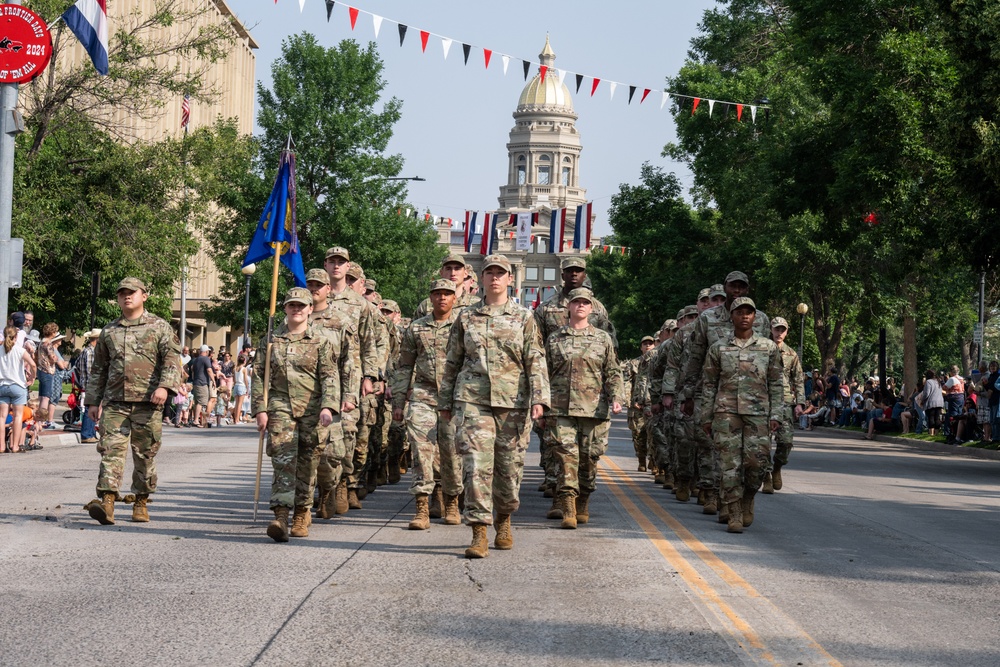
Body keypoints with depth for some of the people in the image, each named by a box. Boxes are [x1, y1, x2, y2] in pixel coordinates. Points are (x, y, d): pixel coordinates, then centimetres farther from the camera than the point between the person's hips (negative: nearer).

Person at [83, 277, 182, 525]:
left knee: (145, 454, 4)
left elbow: (172, 358, -5)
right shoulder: (108, 331, 17)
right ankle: (106, 501, -20)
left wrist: (164, 385, -21)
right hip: (114, 402, 2)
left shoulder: (159, 327, 6)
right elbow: (98, 368, 21)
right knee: (111, 449, -11)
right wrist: (93, 400, 16)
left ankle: (141, 503, 16)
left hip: (147, 403, -2)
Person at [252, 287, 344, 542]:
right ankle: (281, 515, -22)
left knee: (307, 463, 5)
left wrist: (328, 406, -18)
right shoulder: (272, 339, 10)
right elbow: (260, 375, 9)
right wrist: (260, 408, 0)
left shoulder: (321, 340, 4)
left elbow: (330, 376, -4)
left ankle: (302, 514, 21)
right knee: (283, 460, -13)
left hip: (312, 409, 0)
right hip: (280, 406, 0)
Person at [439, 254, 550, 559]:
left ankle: (504, 521, 29)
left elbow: (536, 361, 2)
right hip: (472, 400, 0)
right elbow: (452, 362, 16)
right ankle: (479, 534, -12)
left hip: (512, 403, 0)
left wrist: (539, 398, -10)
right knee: (477, 465, -11)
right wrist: (445, 401, 15)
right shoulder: (466, 317, 11)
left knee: (510, 467, 5)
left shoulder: (524, 318, 8)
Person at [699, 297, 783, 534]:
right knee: (730, 463, -5)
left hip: (758, 412, 0)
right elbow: (708, 384, 11)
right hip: (726, 412, 0)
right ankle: (734, 515, 0)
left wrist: (776, 415, 0)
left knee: (757, 460, -10)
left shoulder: (769, 347, 9)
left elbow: (776, 384, 9)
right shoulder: (718, 348, 9)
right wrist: (705, 416, 6)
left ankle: (748, 496, 19)